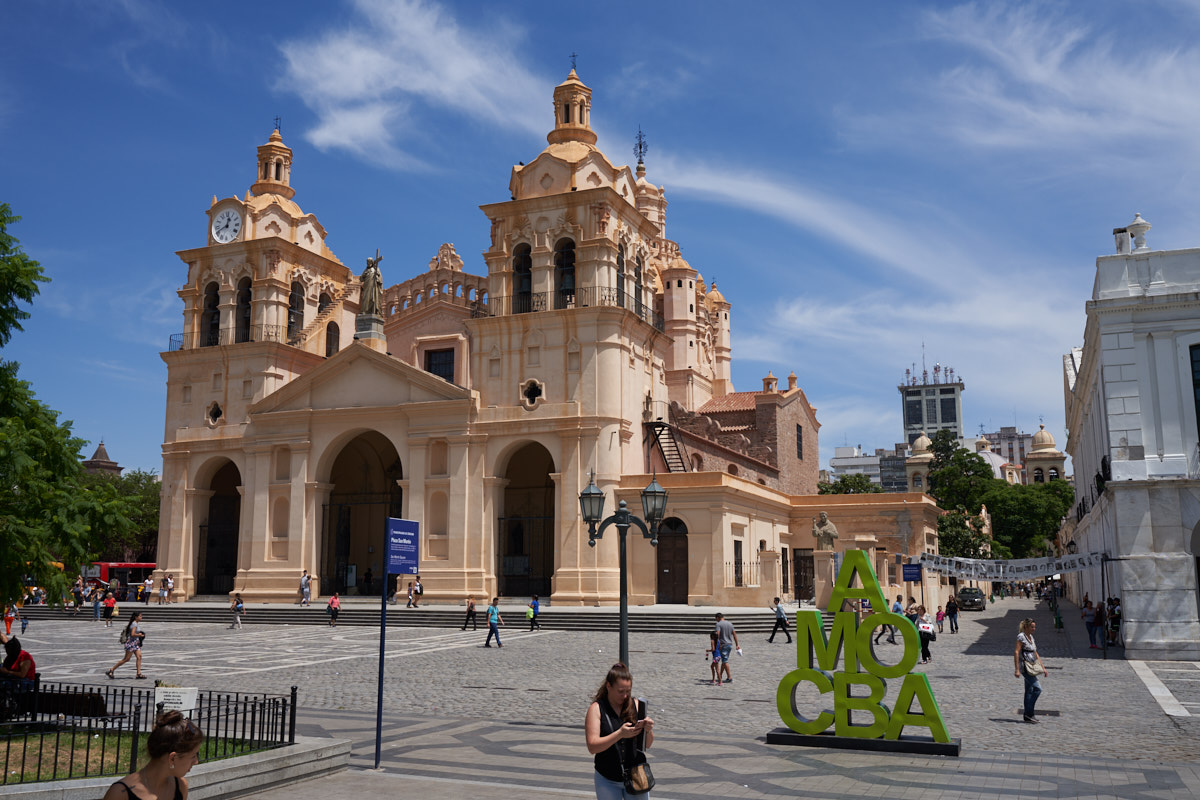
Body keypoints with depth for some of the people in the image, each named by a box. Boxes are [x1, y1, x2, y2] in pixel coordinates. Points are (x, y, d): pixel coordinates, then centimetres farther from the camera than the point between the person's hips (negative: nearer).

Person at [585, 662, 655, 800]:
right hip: (607, 781, -2)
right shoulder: (596, 709, -7)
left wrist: (648, 730, -18)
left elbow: (647, 745, 4)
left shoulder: (636, 705, 1)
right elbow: (592, 747, -17)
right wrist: (620, 734, -28)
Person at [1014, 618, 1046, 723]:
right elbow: (1016, 652, -16)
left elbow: (1036, 654, 21)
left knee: (1029, 691, 9)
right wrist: (1016, 670, -21)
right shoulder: (1021, 637, -11)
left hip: (1032, 666, 9)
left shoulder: (1031, 637, 15)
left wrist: (1043, 667, 17)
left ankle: (1027, 716, 14)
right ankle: (1029, 713, -10)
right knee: (1038, 688, -15)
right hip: (1025, 667, -9)